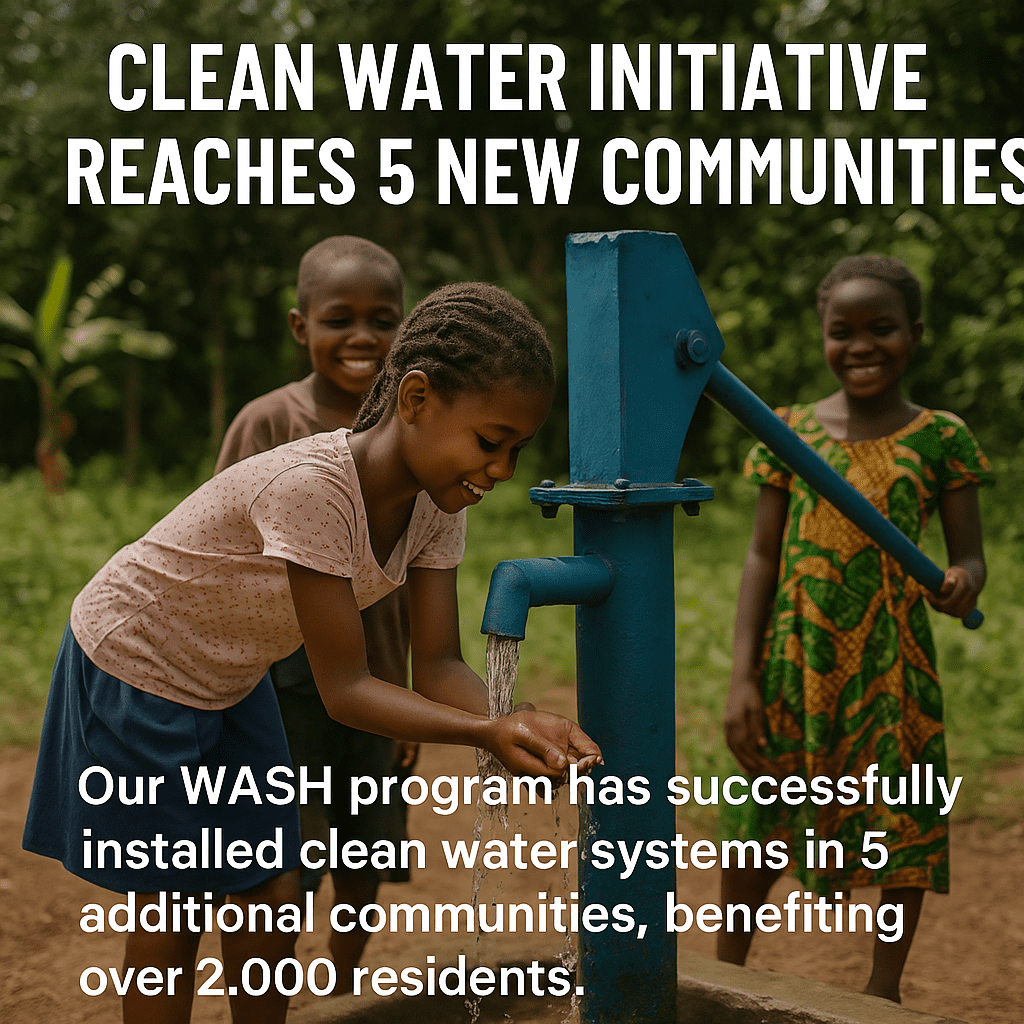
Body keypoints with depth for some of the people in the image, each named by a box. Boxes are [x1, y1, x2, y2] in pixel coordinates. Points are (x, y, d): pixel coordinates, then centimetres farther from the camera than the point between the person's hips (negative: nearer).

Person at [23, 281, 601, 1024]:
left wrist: (517, 726, -34)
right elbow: (344, 689, -33)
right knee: (172, 911, 1)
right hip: (133, 669, -7)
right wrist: (486, 733, -44)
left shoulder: (437, 499, -14)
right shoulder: (309, 487, -37)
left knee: (273, 895, 7)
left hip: (230, 681, 7)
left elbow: (439, 665, -14)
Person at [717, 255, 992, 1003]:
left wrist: (962, 582, -25)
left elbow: (970, 556, 1)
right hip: (796, 658, 1)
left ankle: (885, 988, 29)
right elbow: (763, 557, 1)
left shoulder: (940, 438, -2)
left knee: (903, 823, 8)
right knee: (757, 823, 7)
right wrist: (744, 676, -5)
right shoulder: (789, 431, 1)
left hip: (893, 663, 0)